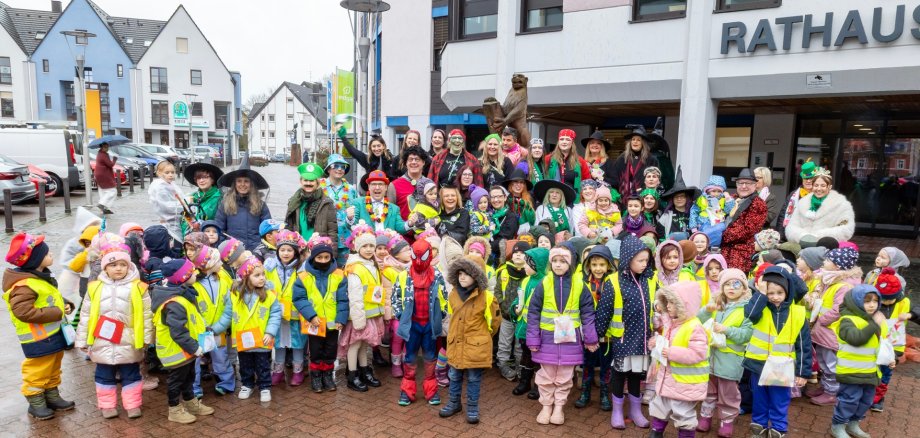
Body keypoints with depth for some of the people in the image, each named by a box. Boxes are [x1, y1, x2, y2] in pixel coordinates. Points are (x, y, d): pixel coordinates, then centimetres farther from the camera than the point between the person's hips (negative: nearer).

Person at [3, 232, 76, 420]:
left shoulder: (42, 277, 8)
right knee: (38, 371, 5)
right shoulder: (24, 285, -24)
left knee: (53, 369, 21)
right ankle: (36, 404, 19)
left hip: (54, 334, 10)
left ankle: (52, 397, 34)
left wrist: (65, 304, 1)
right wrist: (56, 313, -27)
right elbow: (22, 311, -31)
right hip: (39, 339, -10)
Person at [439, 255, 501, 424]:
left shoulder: (486, 297, -15)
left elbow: (495, 320, -1)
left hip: (476, 345, -4)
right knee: (454, 376, 16)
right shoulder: (453, 295, 0)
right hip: (456, 343, 4)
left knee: (473, 379, 9)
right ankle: (454, 403, 34)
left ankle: (472, 408, 24)